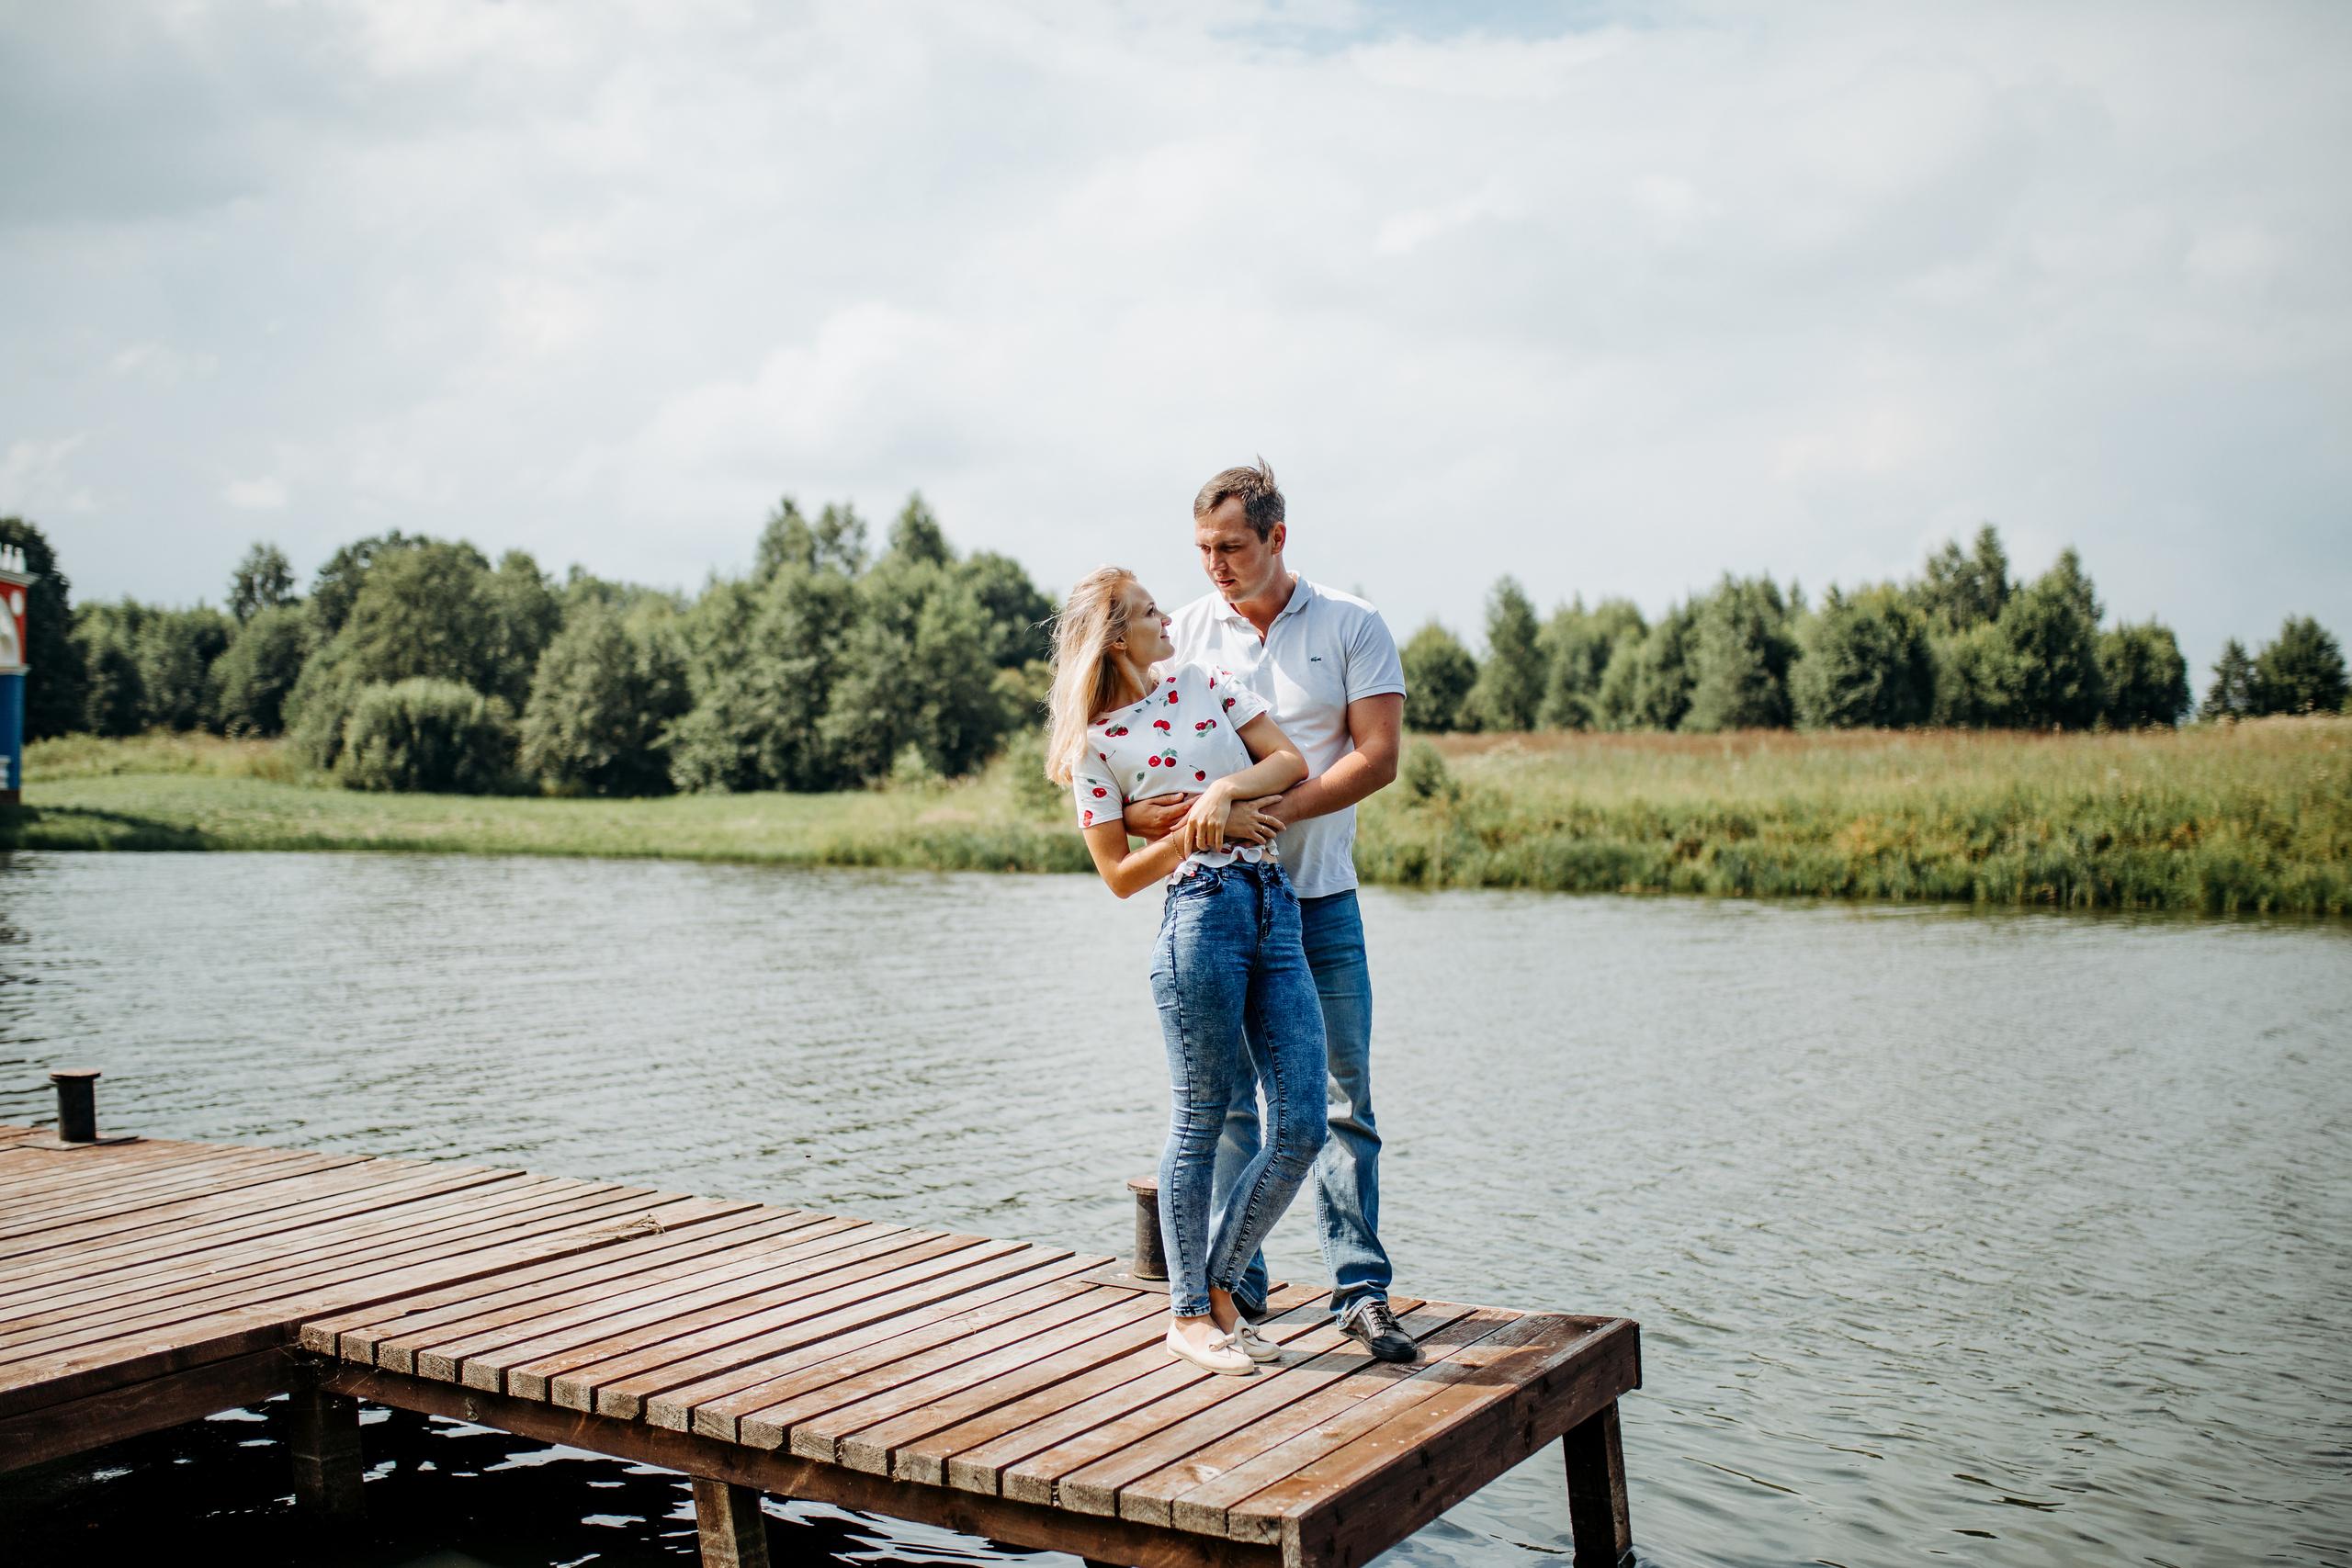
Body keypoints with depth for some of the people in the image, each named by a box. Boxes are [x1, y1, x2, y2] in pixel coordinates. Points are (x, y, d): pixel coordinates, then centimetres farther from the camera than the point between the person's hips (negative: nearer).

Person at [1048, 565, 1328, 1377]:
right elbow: (1120, 875, 1)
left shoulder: (1204, 683, 16)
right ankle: (1188, 1313, 19)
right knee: (1202, 1119, 1)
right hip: (1200, 913, -5)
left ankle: (1218, 1284, 20)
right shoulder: (1093, 745, 3)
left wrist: (1226, 789, -7)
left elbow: (1291, 761, 10)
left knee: (1302, 1129, 1)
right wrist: (1187, 836, -12)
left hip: (1276, 906, 5)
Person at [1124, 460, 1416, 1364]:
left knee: (1342, 1096, 0)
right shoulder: (1185, 630, 6)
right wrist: (1141, 809, -18)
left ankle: (1360, 1289, 7)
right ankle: (1234, 1281, 17)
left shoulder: (1351, 626, 0)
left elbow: (1377, 756, -8)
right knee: (1223, 1095, 6)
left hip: (1318, 896, -1)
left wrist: (1269, 812, -19)